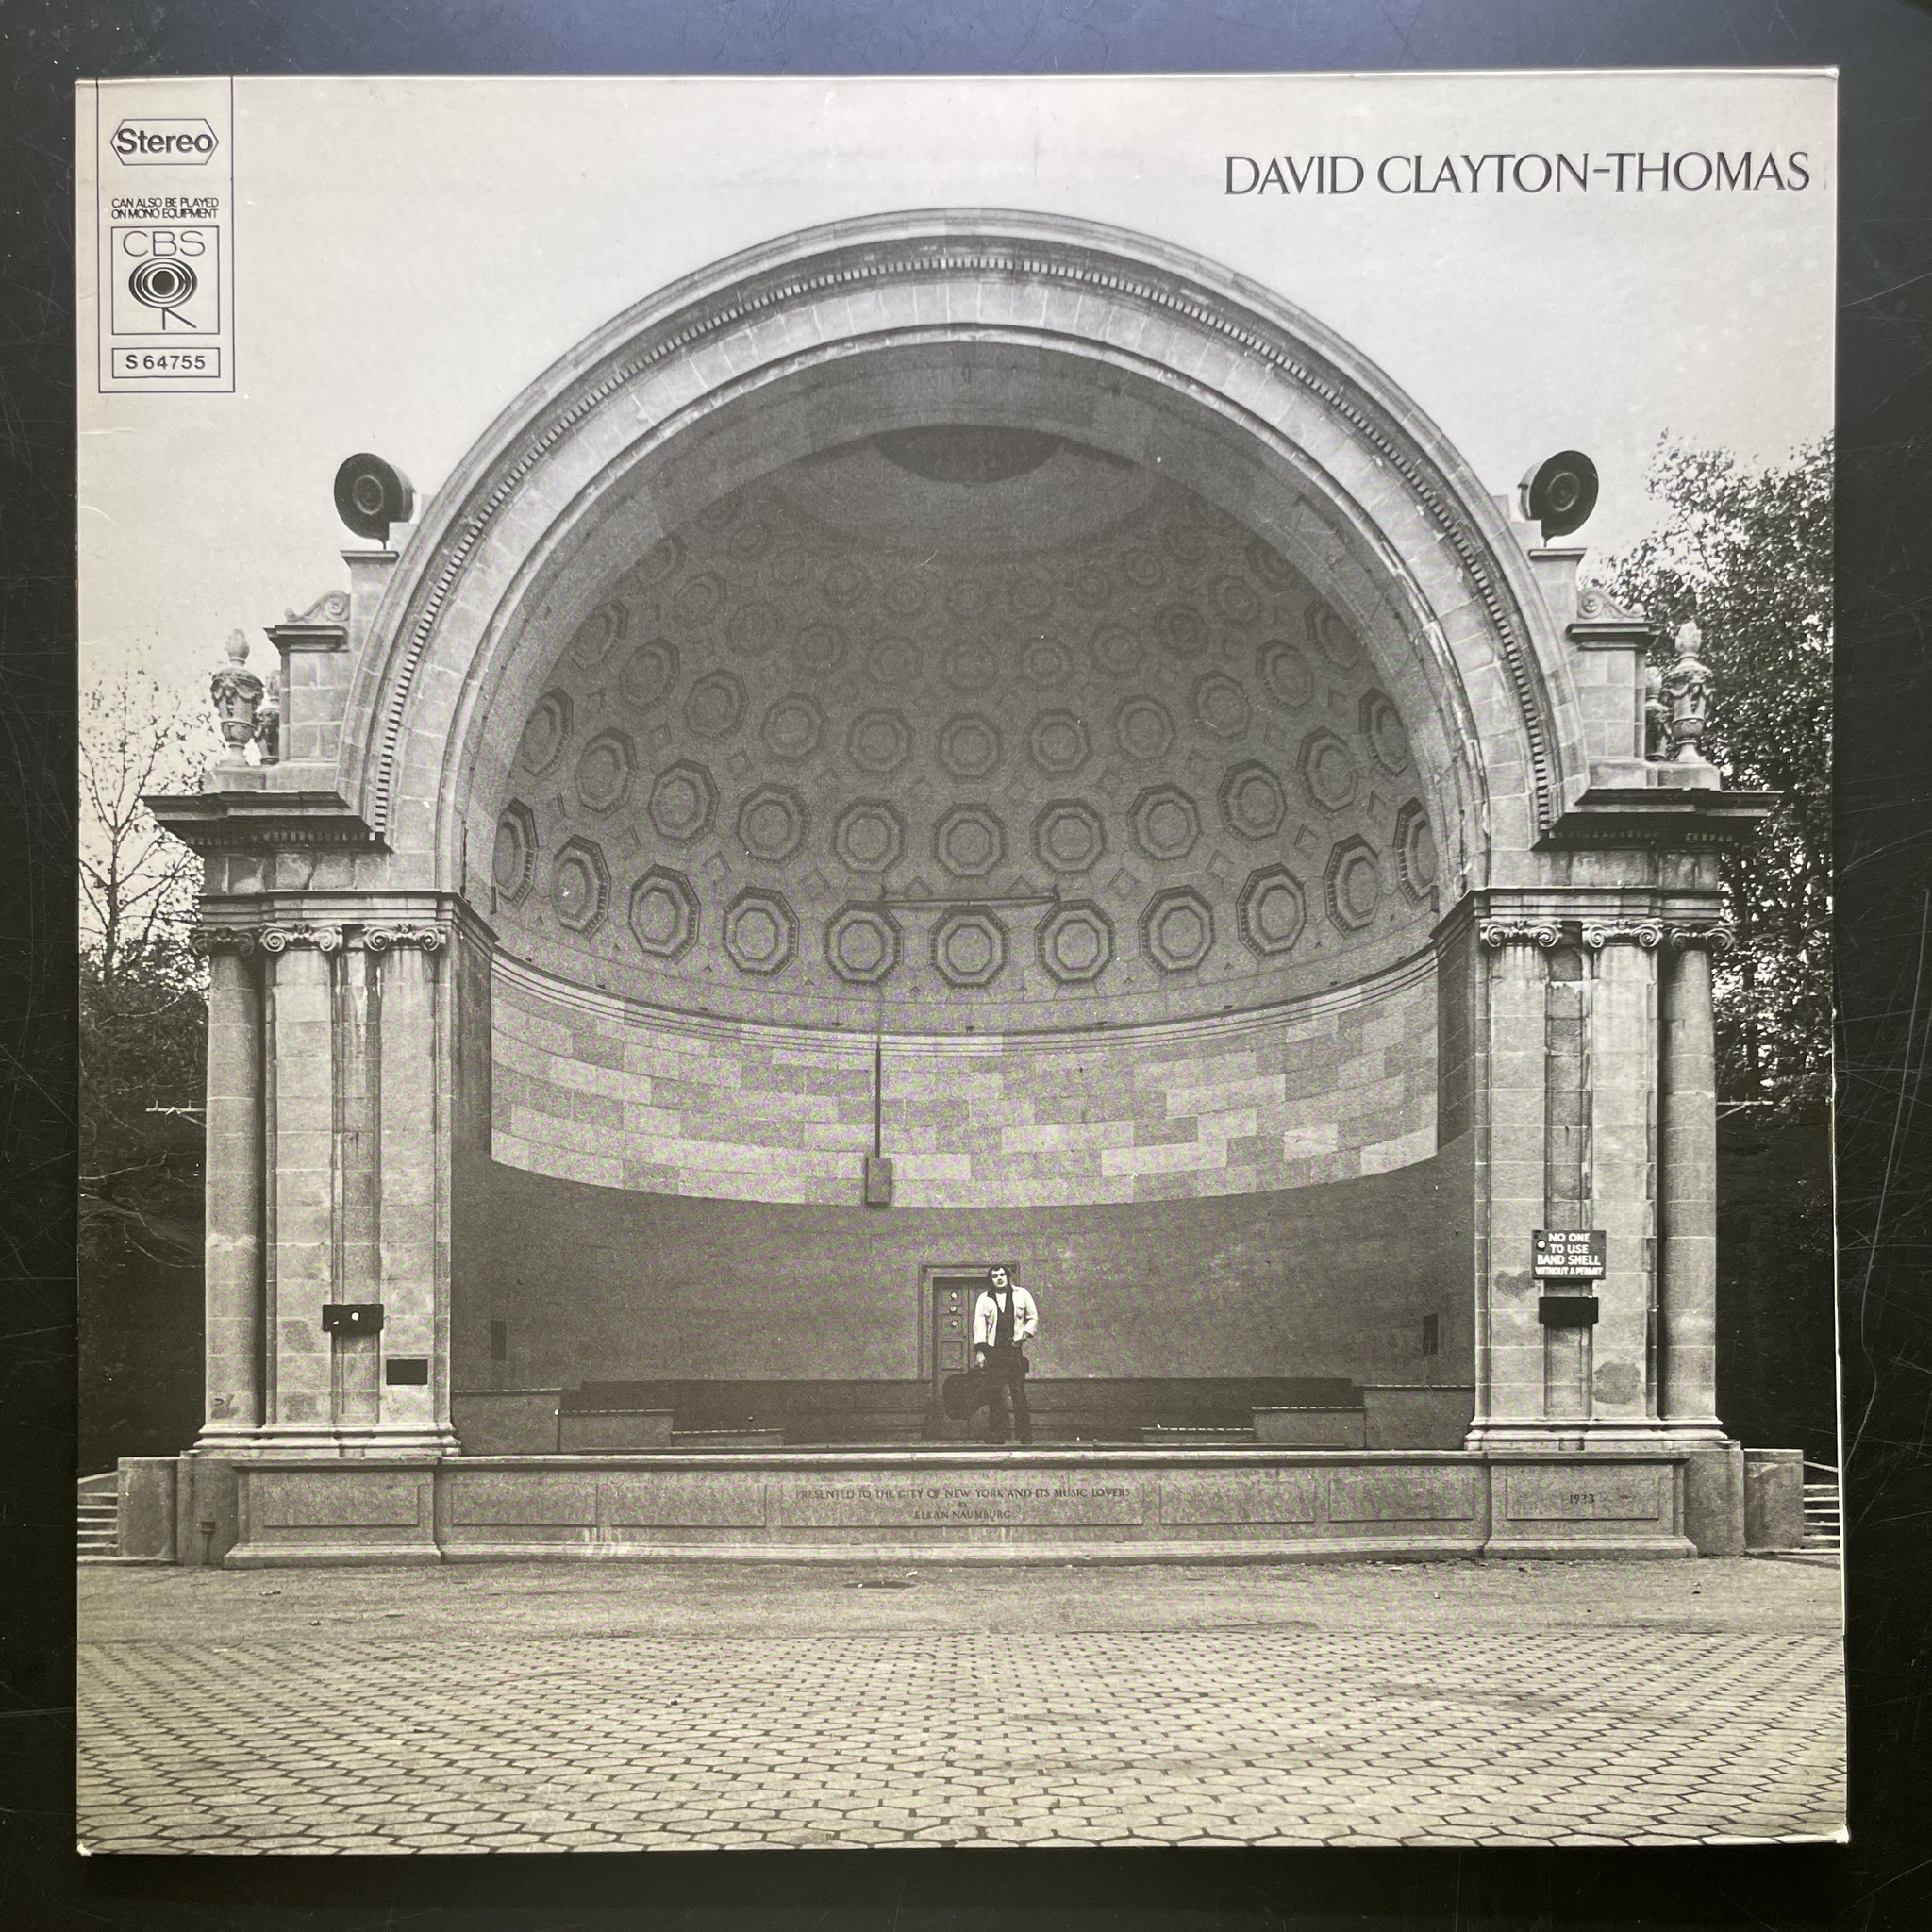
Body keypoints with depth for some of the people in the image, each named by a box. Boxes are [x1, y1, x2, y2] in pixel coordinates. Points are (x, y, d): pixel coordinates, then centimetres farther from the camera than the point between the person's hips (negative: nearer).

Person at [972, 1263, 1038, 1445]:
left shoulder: (1021, 1294, 11)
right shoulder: (984, 1299, 10)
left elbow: (1033, 1317, 15)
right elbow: (979, 1324, 5)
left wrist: (1025, 1334, -2)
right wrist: (980, 1351, -4)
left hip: (1016, 1350, -1)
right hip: (994, 1351, 1)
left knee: (1019, 1392, -5)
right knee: (995, 1394, -4)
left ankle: (1026, 1436, -2)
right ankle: (996, 1435, -2)